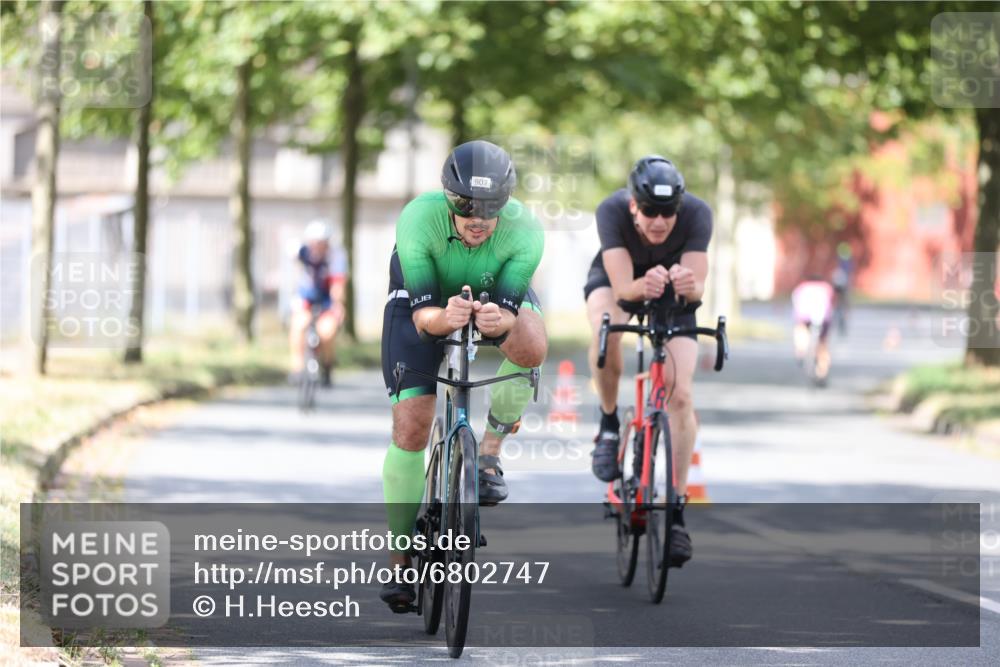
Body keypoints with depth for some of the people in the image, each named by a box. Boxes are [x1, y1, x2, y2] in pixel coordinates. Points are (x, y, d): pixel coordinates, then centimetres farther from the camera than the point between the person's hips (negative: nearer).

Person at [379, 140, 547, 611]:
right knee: (410, 427, -9)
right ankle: (399, 561, 3)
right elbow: (422, 316, -36)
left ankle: (490, 451, -9)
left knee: (530, 347, -35)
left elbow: (508, 310, -32)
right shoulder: (418, 219, -36)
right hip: (425, 296, -1)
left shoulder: (523, 230, -33)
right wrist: (444, 318, -58)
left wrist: (500, 320, -56)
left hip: (495, 291, 1)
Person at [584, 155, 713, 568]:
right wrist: (644, 286, -62)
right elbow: (622, 287, -40)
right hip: (616, 277, -1)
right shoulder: (612, 211, -34)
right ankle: (609, 424, -13)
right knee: (607, 326, -37)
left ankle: (677, 507, -5)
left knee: (680, 396, -14)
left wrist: (687, 285, -61)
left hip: (673, 291, 1)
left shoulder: (696, 214, -33)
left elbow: (697, 288, -37)